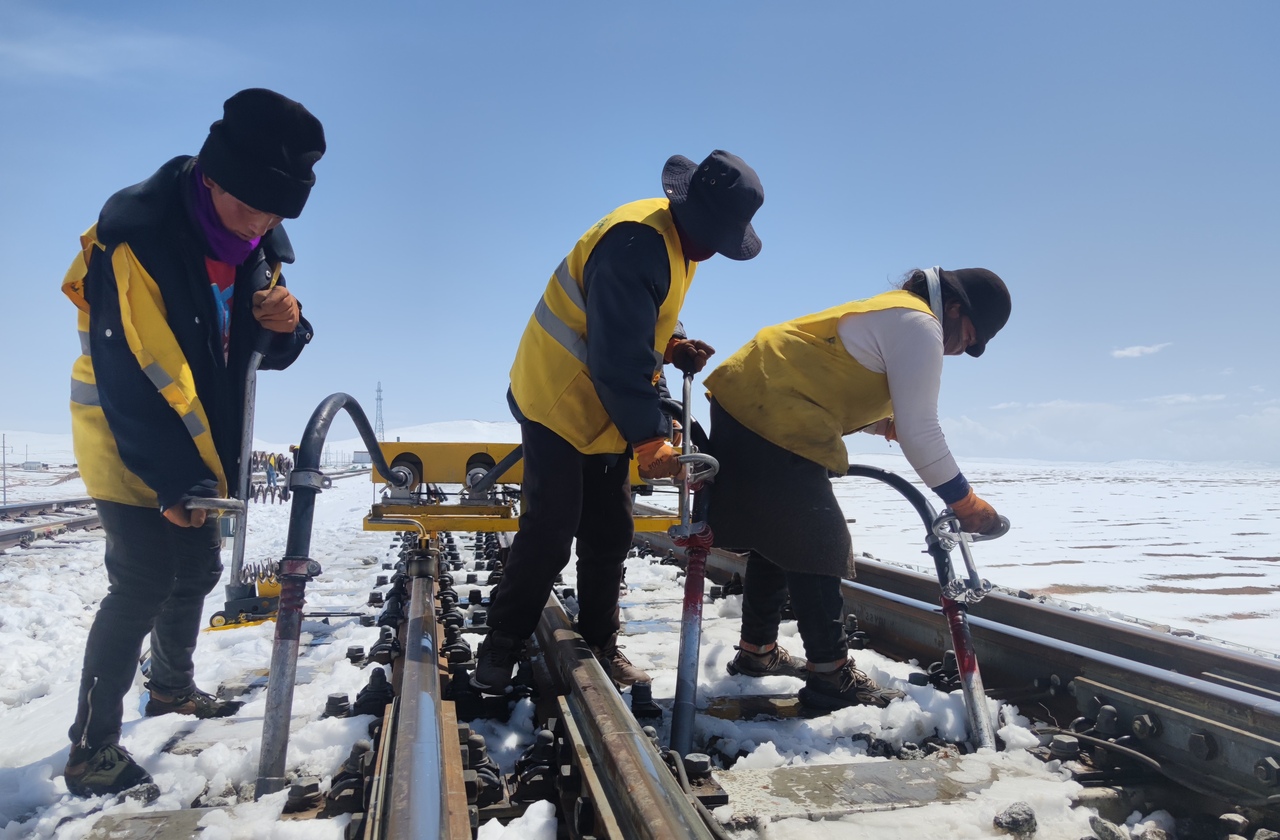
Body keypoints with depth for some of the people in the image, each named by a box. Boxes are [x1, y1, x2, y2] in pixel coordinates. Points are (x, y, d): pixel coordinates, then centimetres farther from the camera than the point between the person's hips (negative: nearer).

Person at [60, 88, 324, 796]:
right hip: (129, 449, -7)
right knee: (142, 586, -8)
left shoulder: (259, 248, -3)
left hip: (200, 449, 7)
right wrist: (172, 480, -25)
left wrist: (285, 326, -20)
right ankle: (91, 750, 7)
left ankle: (173, 687, 40)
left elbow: (259, 353, 4)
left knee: (196, 569, 18)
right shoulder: (136, 238, -25)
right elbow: (128, 376, -26)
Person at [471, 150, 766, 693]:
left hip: (604, 414, 9)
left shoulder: (677, 236, 4)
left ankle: (599, 646, 26)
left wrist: (672, 348, -5)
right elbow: (619, 356, -31)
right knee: (549, 536, -4)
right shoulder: (636, 244, -27)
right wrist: (651, 442, -30)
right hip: (560, 405, -9)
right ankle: (499, 650, 14)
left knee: (610, 535, 11)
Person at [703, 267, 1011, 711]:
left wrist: (889, 424, 12)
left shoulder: (889, 312, 22)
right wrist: (964, 502, -5)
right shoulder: (919, 325, -9)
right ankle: (830, 674, 3)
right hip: (773, 424, -11)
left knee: (778, 539, 19)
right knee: (818, 548, -4)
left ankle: (756, 650, 31)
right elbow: (920, 433, -13)